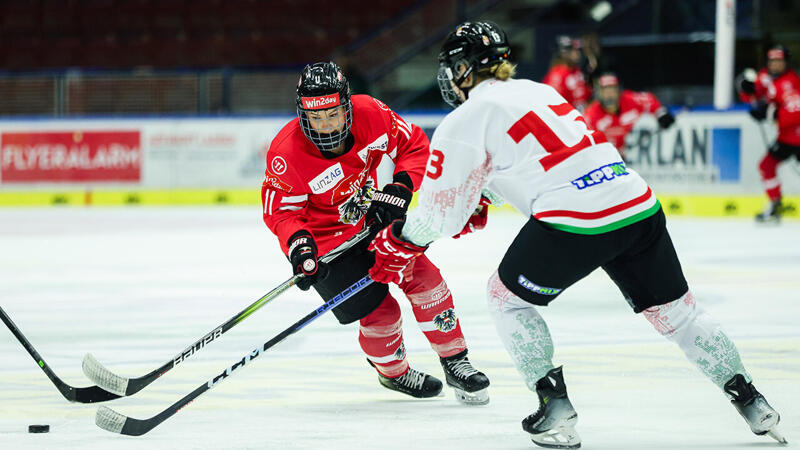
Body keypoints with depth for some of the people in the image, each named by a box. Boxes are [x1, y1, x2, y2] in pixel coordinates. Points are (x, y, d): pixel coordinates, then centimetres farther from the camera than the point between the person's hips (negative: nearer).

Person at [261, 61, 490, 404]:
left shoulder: (370, 114, -21)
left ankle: (455, 363, 7)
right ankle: (393, 373, 23)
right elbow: (280, 210, -18)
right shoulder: (285, 154, -29)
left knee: (422, 276, -9)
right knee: (379, 312, -8)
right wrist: (298, 245, -37)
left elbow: (415, 146, -6)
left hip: (372, 218, 4)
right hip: (327, 239, -4)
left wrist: (400, 188, -21)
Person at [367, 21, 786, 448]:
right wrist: (475, 202, 48)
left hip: (575, 224, -7)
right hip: (639, 204, 7)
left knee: (507, 294, 16)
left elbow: (442, 209, 6)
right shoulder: (538, 90, 25)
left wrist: (399, 244, 22)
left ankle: (555, 410, 8)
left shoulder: (466, 120, 3)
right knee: (673, 309, 21)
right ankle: (750, 401, 24)